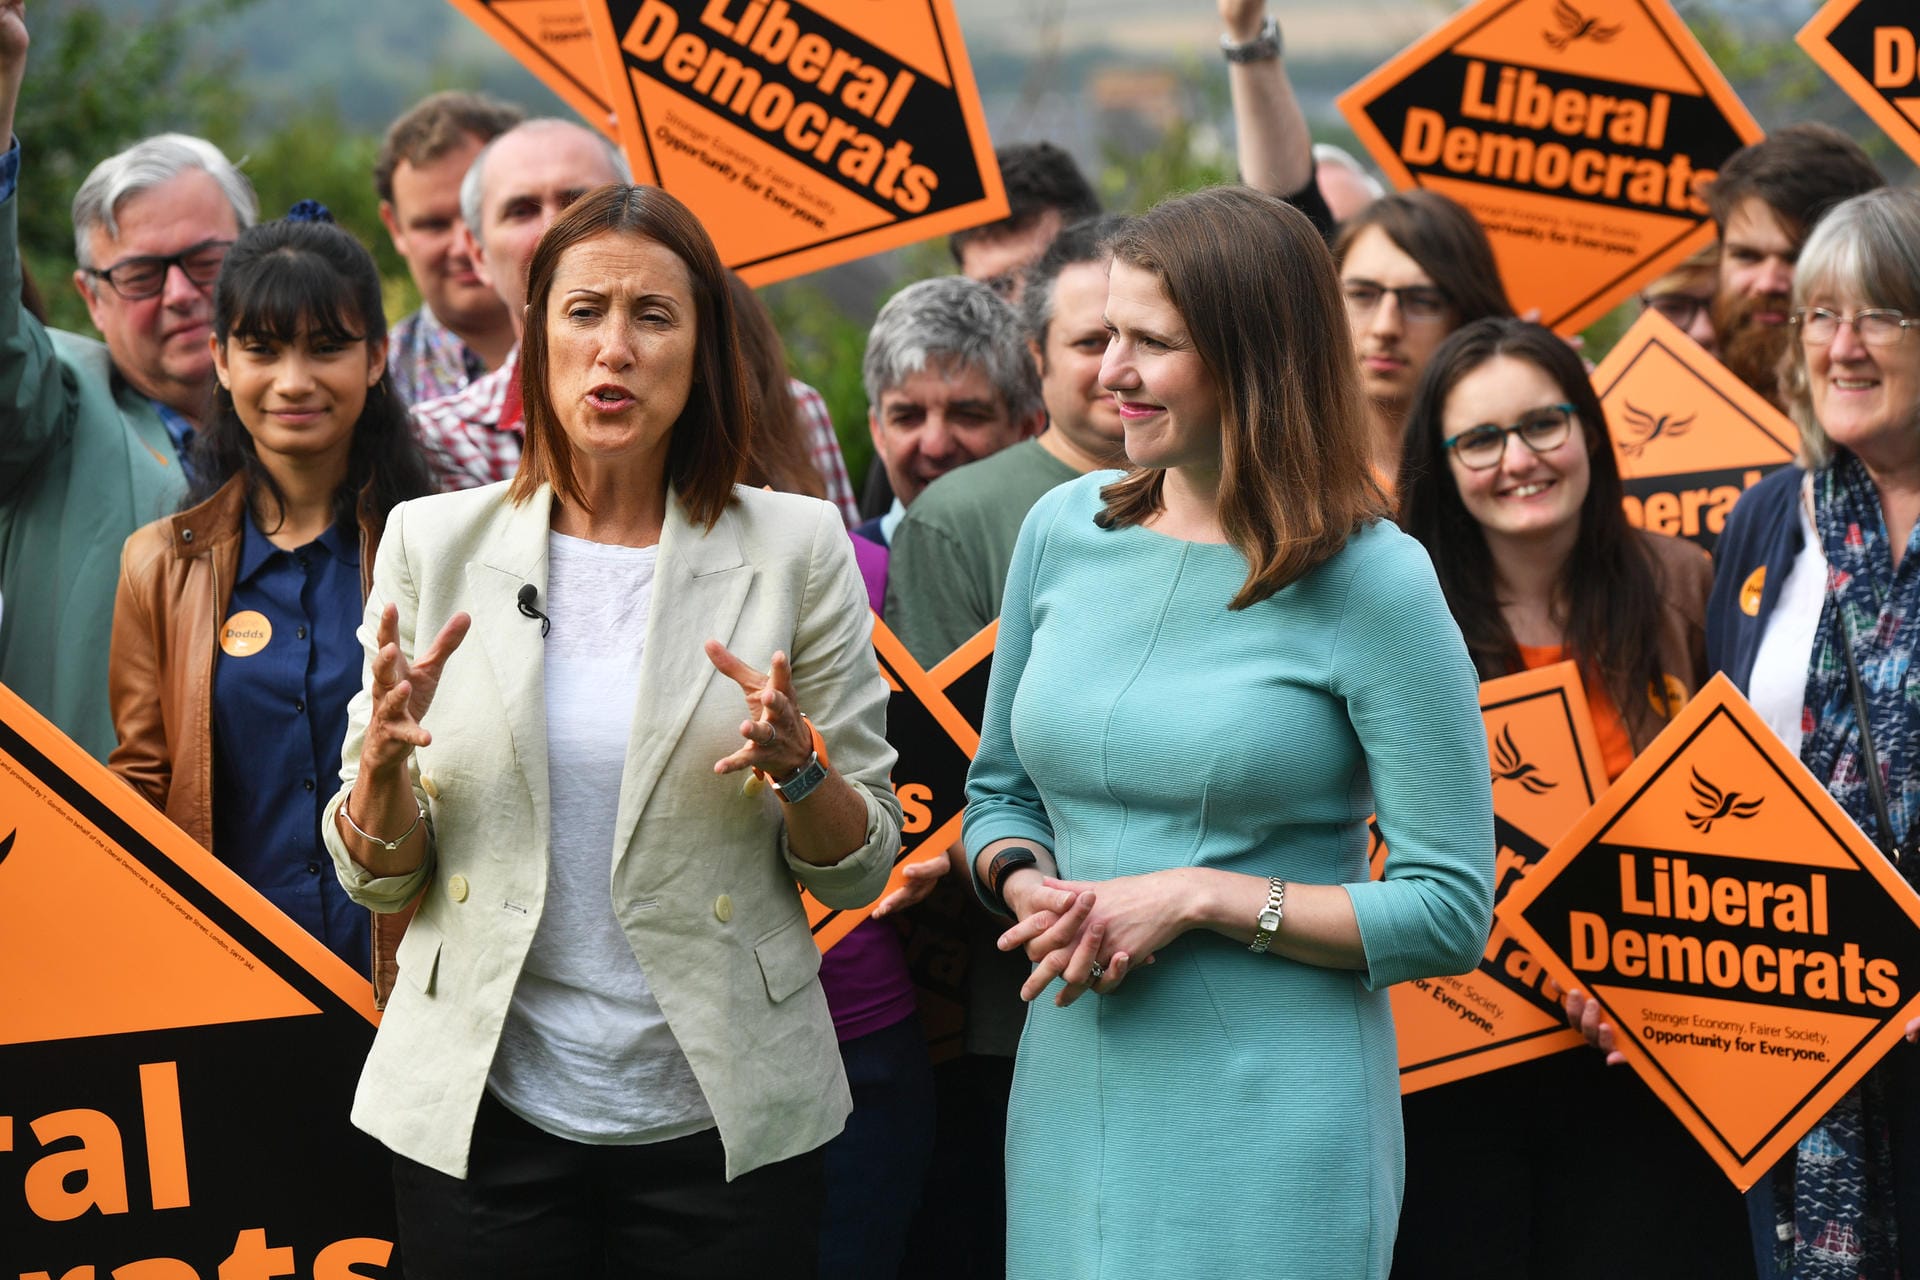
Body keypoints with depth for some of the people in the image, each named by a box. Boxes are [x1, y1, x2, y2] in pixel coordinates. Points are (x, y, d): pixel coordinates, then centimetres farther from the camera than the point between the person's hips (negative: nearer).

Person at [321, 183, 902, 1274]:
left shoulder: (797, 548, -2)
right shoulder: (434, 542, 1)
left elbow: (862, 868, 2)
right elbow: (378, 876, 4)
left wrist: (796, 765, -18)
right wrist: (385, 759, -16)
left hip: (723, 1124, -1)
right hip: (484, 1120, 1)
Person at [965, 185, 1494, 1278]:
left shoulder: (1372, 584, -11)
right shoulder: (1065, 530, 5)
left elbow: (1451, 912, -11)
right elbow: (1000, 791, 17)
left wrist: (1199, 899, -17)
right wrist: (1033, 891, -5)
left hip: (1275, 1114, -5)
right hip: (1071, 1093, 5)